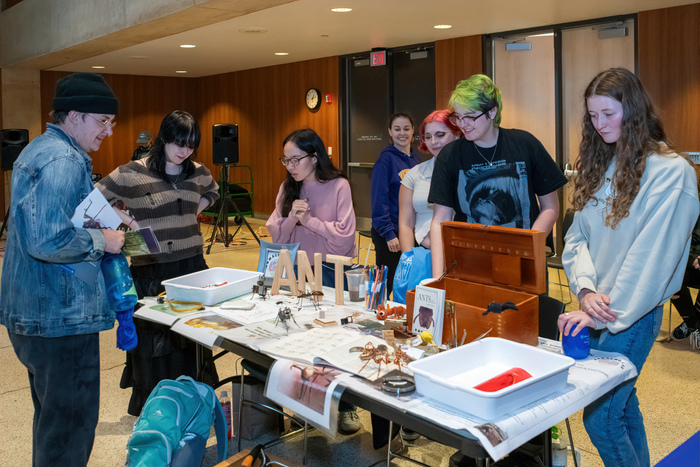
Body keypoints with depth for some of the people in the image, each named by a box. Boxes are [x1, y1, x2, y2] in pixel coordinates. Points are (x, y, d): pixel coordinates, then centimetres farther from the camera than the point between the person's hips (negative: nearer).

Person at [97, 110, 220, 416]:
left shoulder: (198, 173, 6)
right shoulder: (133, 173, -8)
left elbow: (212, 191, 28)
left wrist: (195, 211, 11)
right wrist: (126, 222, -12)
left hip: (192, 265, 4)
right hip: (150, 271, -4)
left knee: (193, 336, 10)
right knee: (153, 338, 5)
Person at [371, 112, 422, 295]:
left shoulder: (415, 159, 10)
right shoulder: (386, 159, -11)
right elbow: (379, 200, -14)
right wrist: (389, 234, -18)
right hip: (390, 234, -6)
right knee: (386, 285, 2)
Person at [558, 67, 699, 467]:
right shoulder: (601, 165, 8)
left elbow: (651, 255, -19)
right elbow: (578, 236, 3)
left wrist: (605, 312, -21)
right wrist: (586, 290, -13)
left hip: (634, 314, -6)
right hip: (599, 306, 6)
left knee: (599, 417, -4)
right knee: (622, 405, 19)